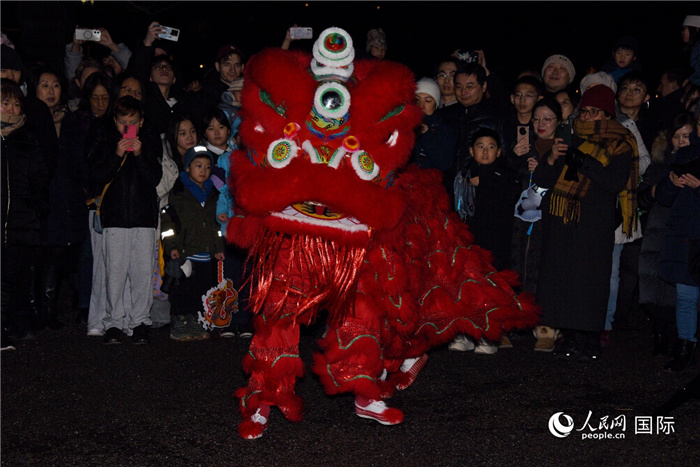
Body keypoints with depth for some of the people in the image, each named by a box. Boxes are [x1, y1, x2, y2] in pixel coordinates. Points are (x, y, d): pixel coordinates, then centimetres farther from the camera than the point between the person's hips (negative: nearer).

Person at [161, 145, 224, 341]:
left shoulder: (212, 194, 17)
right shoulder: (179, 191, -1)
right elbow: (168, 219, -5)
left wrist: (218, 247, 19)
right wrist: (171, 246, -12)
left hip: (206, 255, 5)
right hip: (184, 253, -5)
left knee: (201, 291, 7)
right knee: (182, 291, -3)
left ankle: (194, 324, 19)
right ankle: (178, 326, 7)